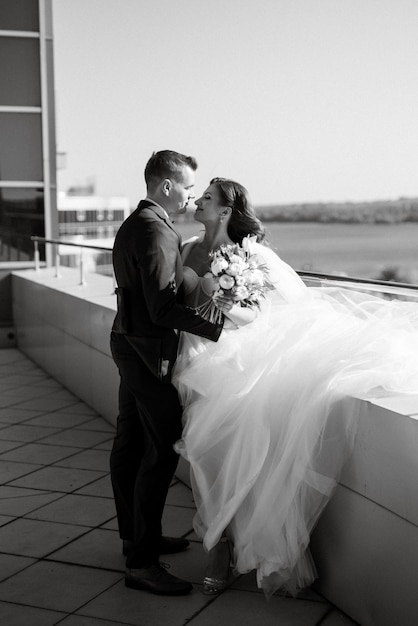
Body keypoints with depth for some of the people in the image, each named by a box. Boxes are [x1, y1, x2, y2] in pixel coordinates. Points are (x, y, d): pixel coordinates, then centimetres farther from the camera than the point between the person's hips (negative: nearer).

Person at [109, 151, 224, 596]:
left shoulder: (132, 225, 15)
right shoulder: (155, 231, -19)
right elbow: (162, 307, -26)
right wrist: (216, 330, -27)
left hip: (128, 342, 11)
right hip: (150, 350, -11)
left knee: (130, 442, 17)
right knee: (161, 451, -7)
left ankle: (136, 536, 30)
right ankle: (141, 562, -3)